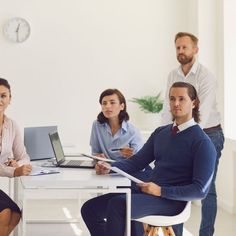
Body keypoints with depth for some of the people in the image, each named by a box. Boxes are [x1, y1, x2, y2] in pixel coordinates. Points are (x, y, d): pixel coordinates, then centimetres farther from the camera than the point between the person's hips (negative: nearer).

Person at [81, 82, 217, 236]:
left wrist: (161, 191, -18)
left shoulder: (202, 142, -5)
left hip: (171, 200, -7)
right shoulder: (160, 132, 17)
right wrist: (110, 168, -1)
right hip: (145, 191, 7)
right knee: (90, 208, -6)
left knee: (117, 204, -31)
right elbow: (137, 161, 18)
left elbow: (201, 190, -11)